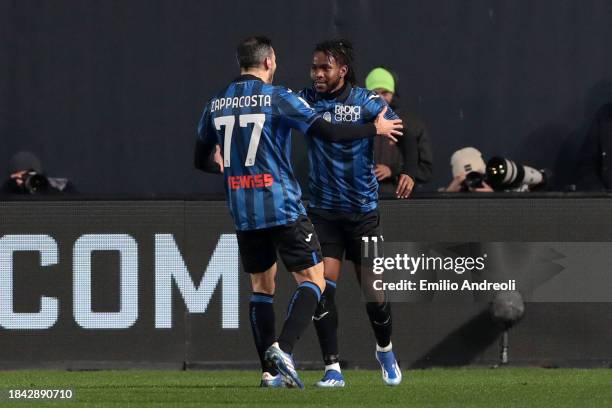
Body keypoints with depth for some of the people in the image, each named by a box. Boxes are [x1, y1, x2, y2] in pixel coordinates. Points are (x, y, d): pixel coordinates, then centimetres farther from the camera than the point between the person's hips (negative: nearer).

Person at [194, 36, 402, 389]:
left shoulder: (216, 105, 8)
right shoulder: (278, 98, -7)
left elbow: (202, 159, 18)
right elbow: (329, 133, -11)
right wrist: (375, 129, 2)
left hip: (243, 214, 5)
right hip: (283, 209, -5)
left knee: (261, 285, 15)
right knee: (313, 280, 0)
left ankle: (270, 371, 10)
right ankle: (283, 348, -20)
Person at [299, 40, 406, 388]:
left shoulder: (367, 102, -7)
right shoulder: (305, 100, -2)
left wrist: (409, 172, -26)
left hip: (363, 211, -1)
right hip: (323, 211, 1)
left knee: (374, 291, 3)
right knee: (323, 288, -13)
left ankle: (386, 350, 32)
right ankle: (333, 369, -6)